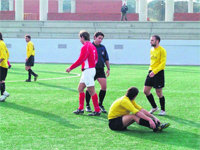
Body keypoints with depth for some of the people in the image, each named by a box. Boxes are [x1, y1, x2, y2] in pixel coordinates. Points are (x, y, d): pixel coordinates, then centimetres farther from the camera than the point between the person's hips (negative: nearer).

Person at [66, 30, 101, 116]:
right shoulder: (92, 46, 14)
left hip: (88, 70, -10)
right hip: (92, 69, 10)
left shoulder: (85, 46, -15)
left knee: (91, 90, -6)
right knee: (80, 89, 13)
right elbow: (96, 59, 19)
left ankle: (97, 111, -3)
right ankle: (81, 109, 16)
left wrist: (71, 68, -14)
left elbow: (80, 60, -19)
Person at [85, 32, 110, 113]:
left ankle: (100, 104, 8)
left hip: (100, 69, 4)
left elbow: (106, 59, 20)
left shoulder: (102, 47, 10)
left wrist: (108, 68, 15)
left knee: (104, 86, -7)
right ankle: (87, 105, 14)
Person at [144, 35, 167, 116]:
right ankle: (154, 107, 21)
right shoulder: (152, 50, 13)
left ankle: (163, 110, 13)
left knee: (159, 92, -2)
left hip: (158, 73, -8)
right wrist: (150, 70, 14)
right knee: (146, 90, 5)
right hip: (151, 72, 8)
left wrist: (154, 71, -25)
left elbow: (163, 63, -18)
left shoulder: (162, 50, -12)